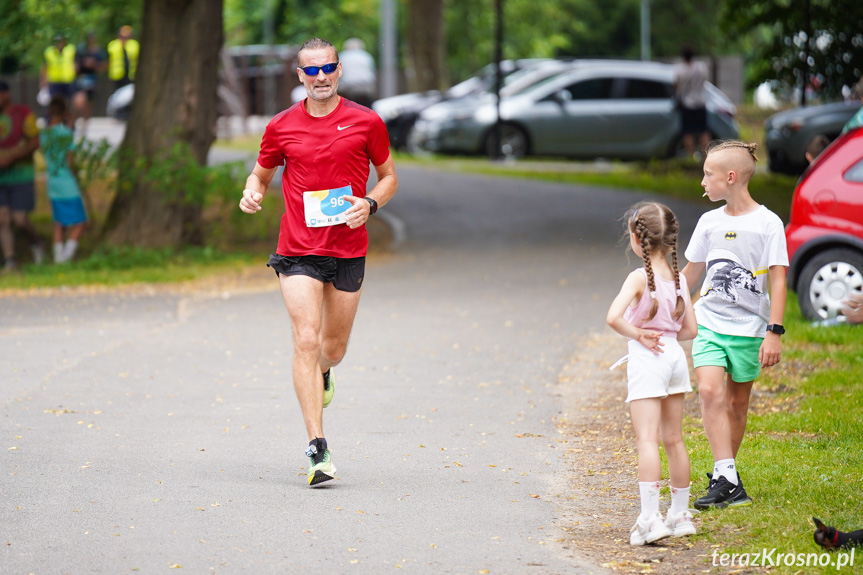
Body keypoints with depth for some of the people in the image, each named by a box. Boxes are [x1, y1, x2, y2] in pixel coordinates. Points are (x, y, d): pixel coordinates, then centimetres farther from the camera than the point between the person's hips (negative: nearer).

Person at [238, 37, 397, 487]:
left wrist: (370, 204, -9)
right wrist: (252, 193, -7)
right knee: (306, 340, -13)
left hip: (349, 251, 1)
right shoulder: (282, 127, 3)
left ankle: (322, 373, 52)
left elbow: (389, 176, 12)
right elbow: (261, 174, 17)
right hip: (298, 251, -1)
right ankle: (317, 449, -15)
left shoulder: (366, 122, 1)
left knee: (333, 348, 12)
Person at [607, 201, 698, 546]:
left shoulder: (639, 278, -14)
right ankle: (680, 514, 22)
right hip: (675, 356, 6)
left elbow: (613, 317, -27)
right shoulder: (678, 278, 4)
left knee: (648, 440, -10)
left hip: (647, 359, -6)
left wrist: (637, 335, -12)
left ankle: (650, 518, -18)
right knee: (674, 440, 15)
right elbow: (690, 329, 8)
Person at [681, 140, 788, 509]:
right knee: (710, 391, -16)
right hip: (710, 322, 2)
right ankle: (726, 479, -20)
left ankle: (724, 473, 20)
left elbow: (777, 281, -7)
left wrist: (774, 332, -13)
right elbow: (691, 271, 19)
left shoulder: (768, 223, -6)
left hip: (748, 326, -2)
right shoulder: (709, 222, 6)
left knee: (737, 401, 6)